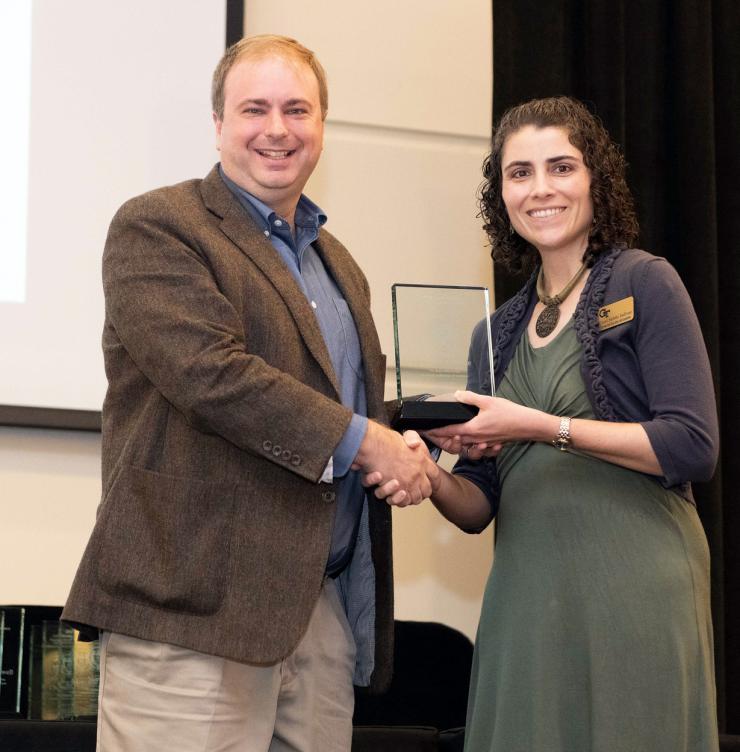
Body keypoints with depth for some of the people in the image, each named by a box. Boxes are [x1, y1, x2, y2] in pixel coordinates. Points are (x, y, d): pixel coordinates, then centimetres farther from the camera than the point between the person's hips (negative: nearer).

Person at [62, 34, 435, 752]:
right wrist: (361, 441, -13)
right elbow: (209, 372, -16)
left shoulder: (338, 265, 23)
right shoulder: (155, 227, -2)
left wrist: (405, 451, 7)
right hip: (195, 611, -7)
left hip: (325, 605, 7)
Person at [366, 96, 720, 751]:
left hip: (632, 585, -5)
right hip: (527, 593, 5)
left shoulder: (642, 284, 0)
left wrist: (541, 427, -14)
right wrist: (429, 480, -6)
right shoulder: (498, 333, 16)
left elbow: (693, 447, -11)